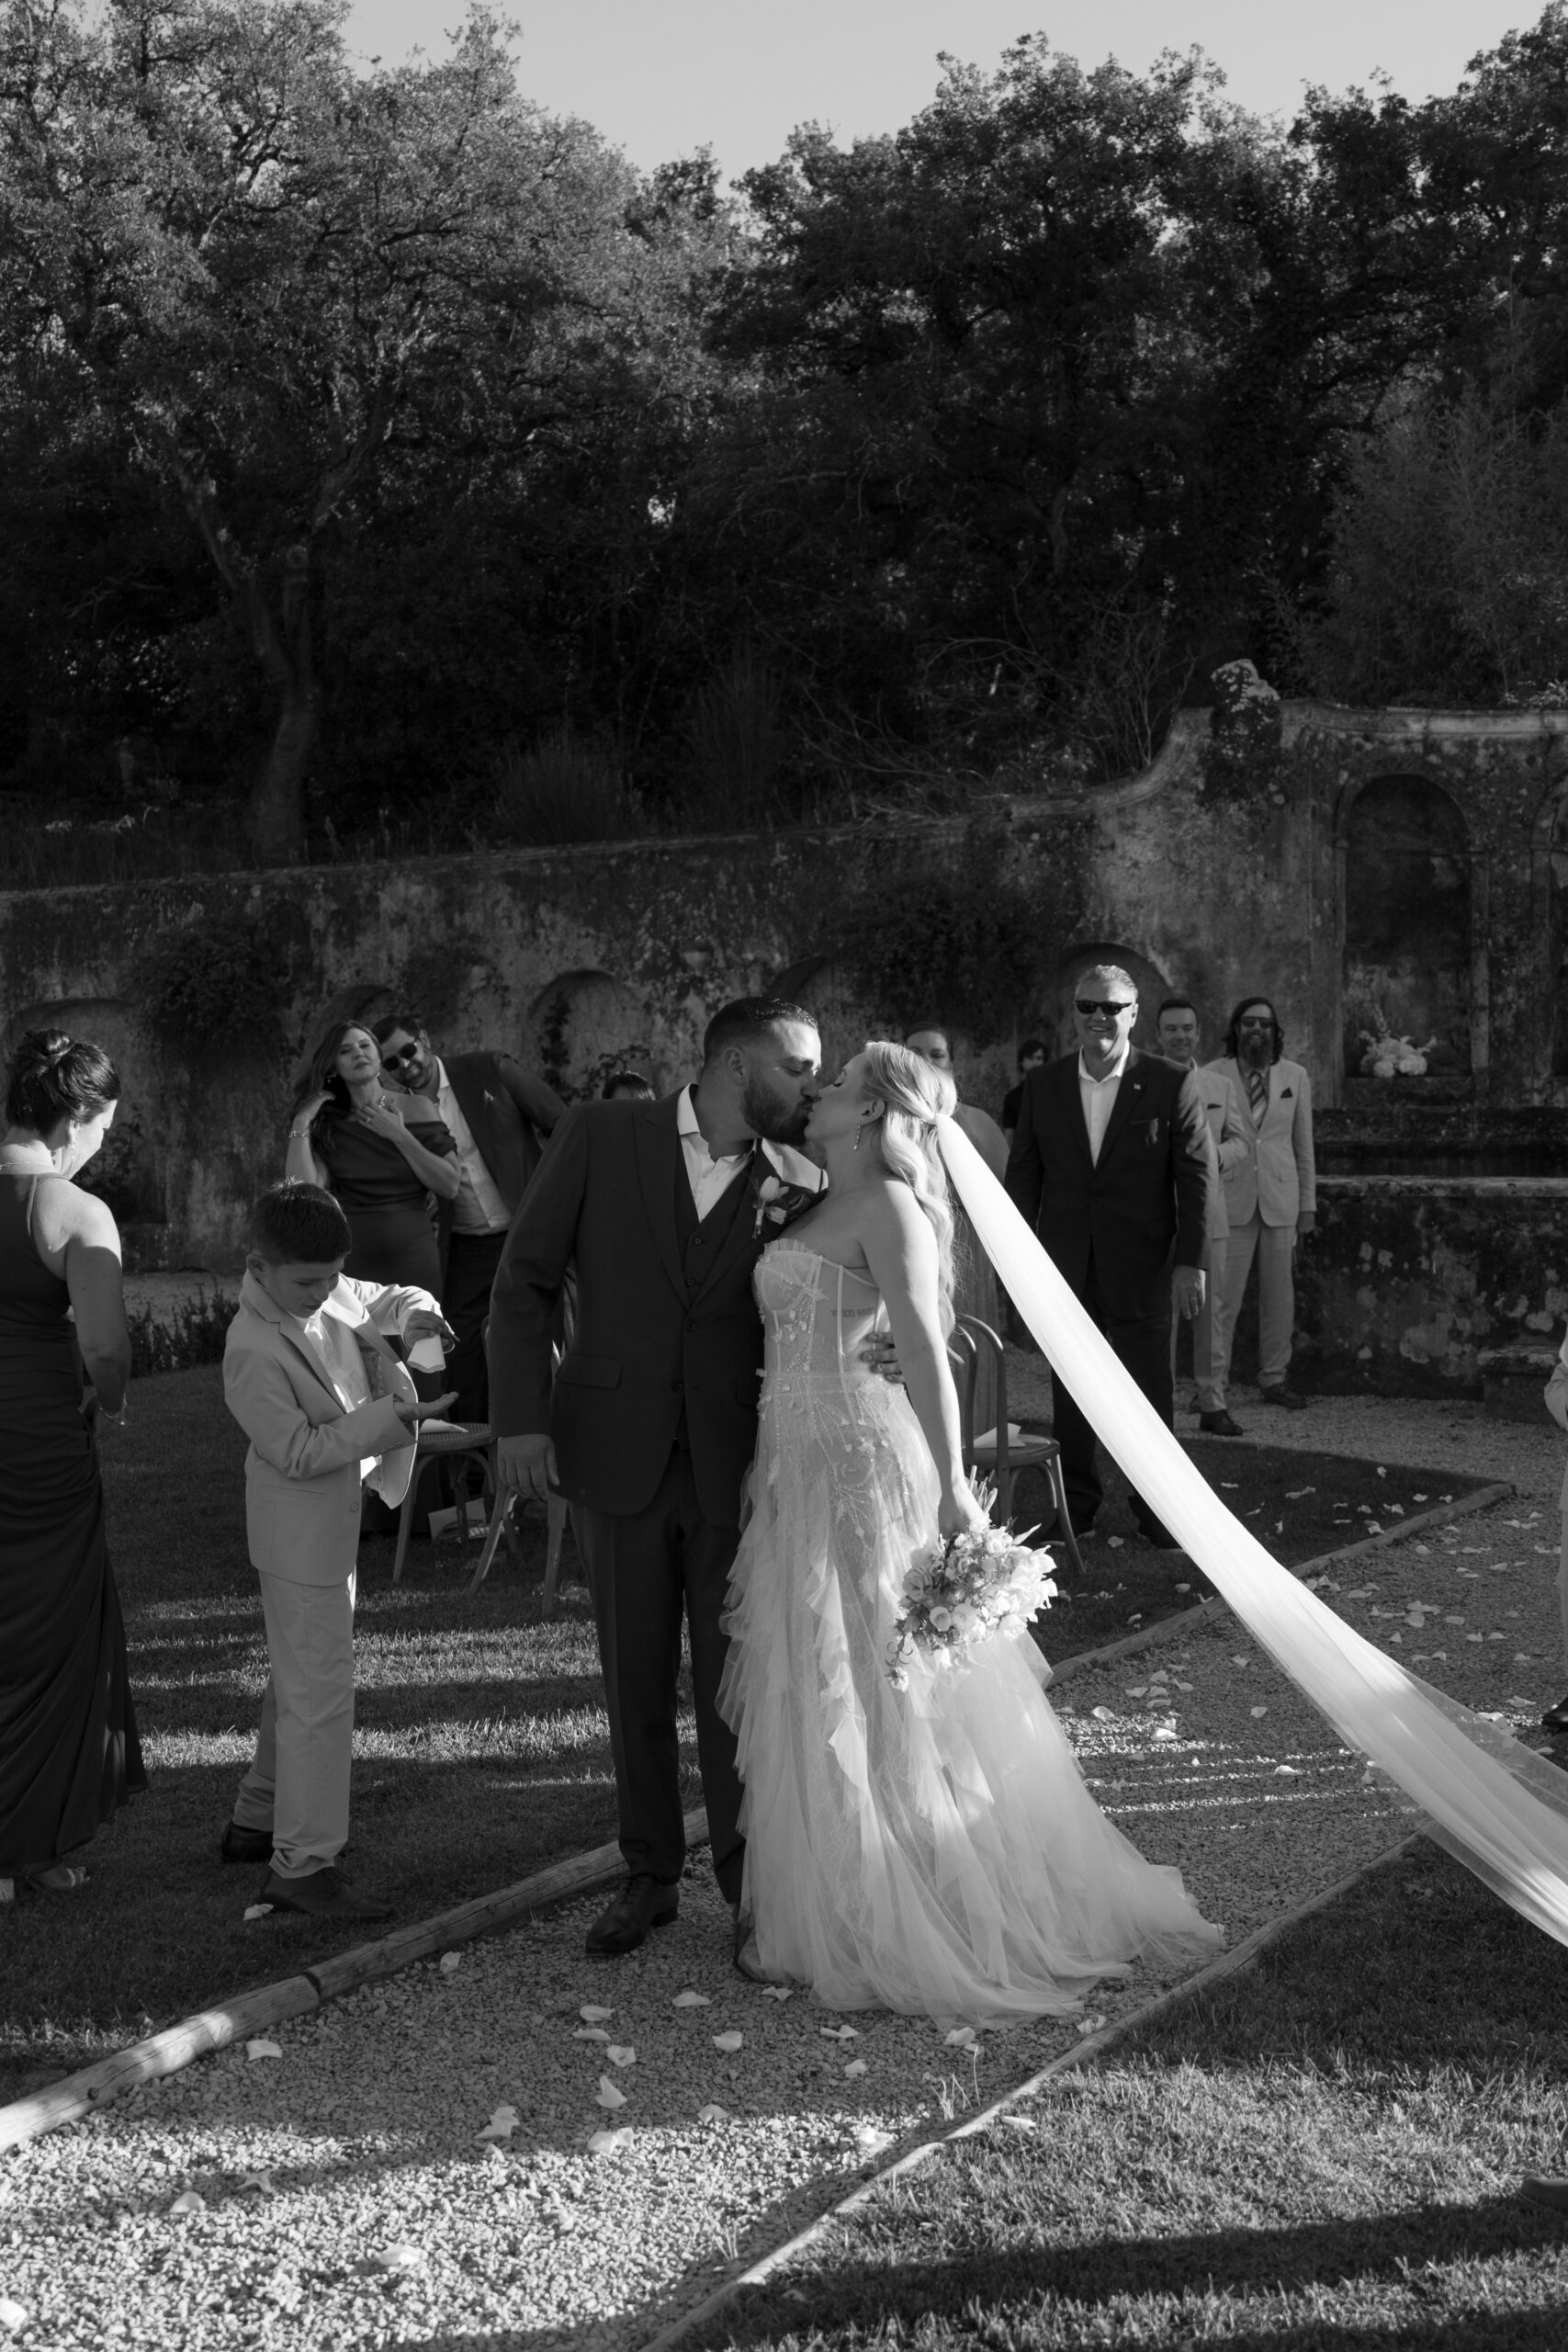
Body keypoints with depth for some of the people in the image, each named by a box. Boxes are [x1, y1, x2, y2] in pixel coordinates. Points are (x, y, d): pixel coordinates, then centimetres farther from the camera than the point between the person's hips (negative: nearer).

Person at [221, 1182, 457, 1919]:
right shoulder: (255, 1350, -25)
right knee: (320, 1693, -5)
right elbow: (298, 1450, -24)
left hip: (331, 1527, 10)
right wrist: (390, 1416, -28)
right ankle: (302, 1865, 4)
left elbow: (383, 1300, 15)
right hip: (302, 1536, -10)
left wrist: (415, 1312, -8)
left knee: (300, 1680, 21)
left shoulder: (326, 1294, -1)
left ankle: (258, 1820, 37)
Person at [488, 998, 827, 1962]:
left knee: (733, 1684, 5)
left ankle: (751, 1885, 22)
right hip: (618, 1453, 0)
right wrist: (522, 1417, -7)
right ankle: (649, 1876, 30)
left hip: (737, 1466, 0)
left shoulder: (800, 1184, 0)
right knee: (636, 1680, 12)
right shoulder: (601, 1135, -2)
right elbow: (526, 1277, -1)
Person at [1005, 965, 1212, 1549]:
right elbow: (1023, 1174, 7)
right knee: (1069, 1391, 10)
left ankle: (1156, 1509, 20)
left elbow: (1197, 1178, -4)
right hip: (1065, 1269, 2)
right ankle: (1076, 1502, 24)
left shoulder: (1172, 1084, -4)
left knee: (1150, 1391, 6)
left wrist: (1191, 1261, -9)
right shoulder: (1042, 1085, 4)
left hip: (1140, 1270, -2)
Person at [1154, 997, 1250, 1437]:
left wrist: (1218, 1155, -5)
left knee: (1209, 1309, 5)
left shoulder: (1220, 1086, 13)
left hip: (1208, 1211, 3)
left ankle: (1212, 1403, 12)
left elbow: (1242, 1138, 15)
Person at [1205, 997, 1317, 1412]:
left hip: (1280, 1199, 2)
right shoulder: (1212, 1077, 1)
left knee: (1279, 1295, 7)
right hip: (1230, 1199, -2)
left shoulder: (1295, 1077, 8)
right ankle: (1213, 1383, 3)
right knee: (1223, 1296, -4)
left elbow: (1303, 1144, 10)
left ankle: (1274, 1379, 18)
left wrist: (1308, 1203, 8)